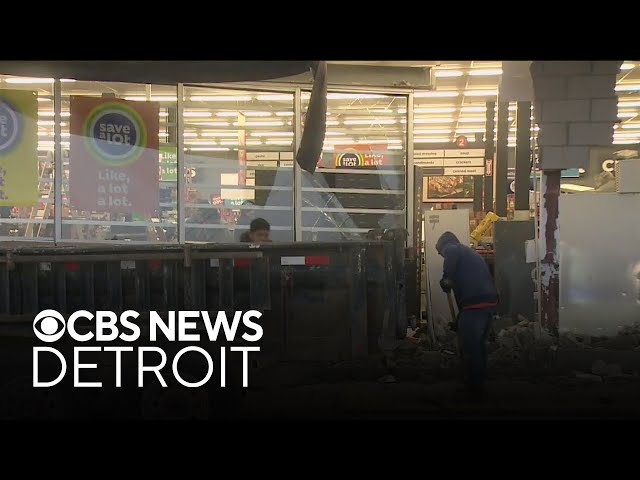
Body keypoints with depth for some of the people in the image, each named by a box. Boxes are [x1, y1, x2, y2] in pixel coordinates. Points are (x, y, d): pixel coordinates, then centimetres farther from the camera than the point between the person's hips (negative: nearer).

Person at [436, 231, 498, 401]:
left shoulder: (449, 247, 8)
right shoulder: (472, 253, 32)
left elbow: (452, 252, -19)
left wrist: (446, 277, -17)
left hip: (473, 305, -9)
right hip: (491, 303, 9)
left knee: (470, 348, -1)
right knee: (480, 345, 20)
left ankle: (474, 391, 5)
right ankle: (479, 384, 30)